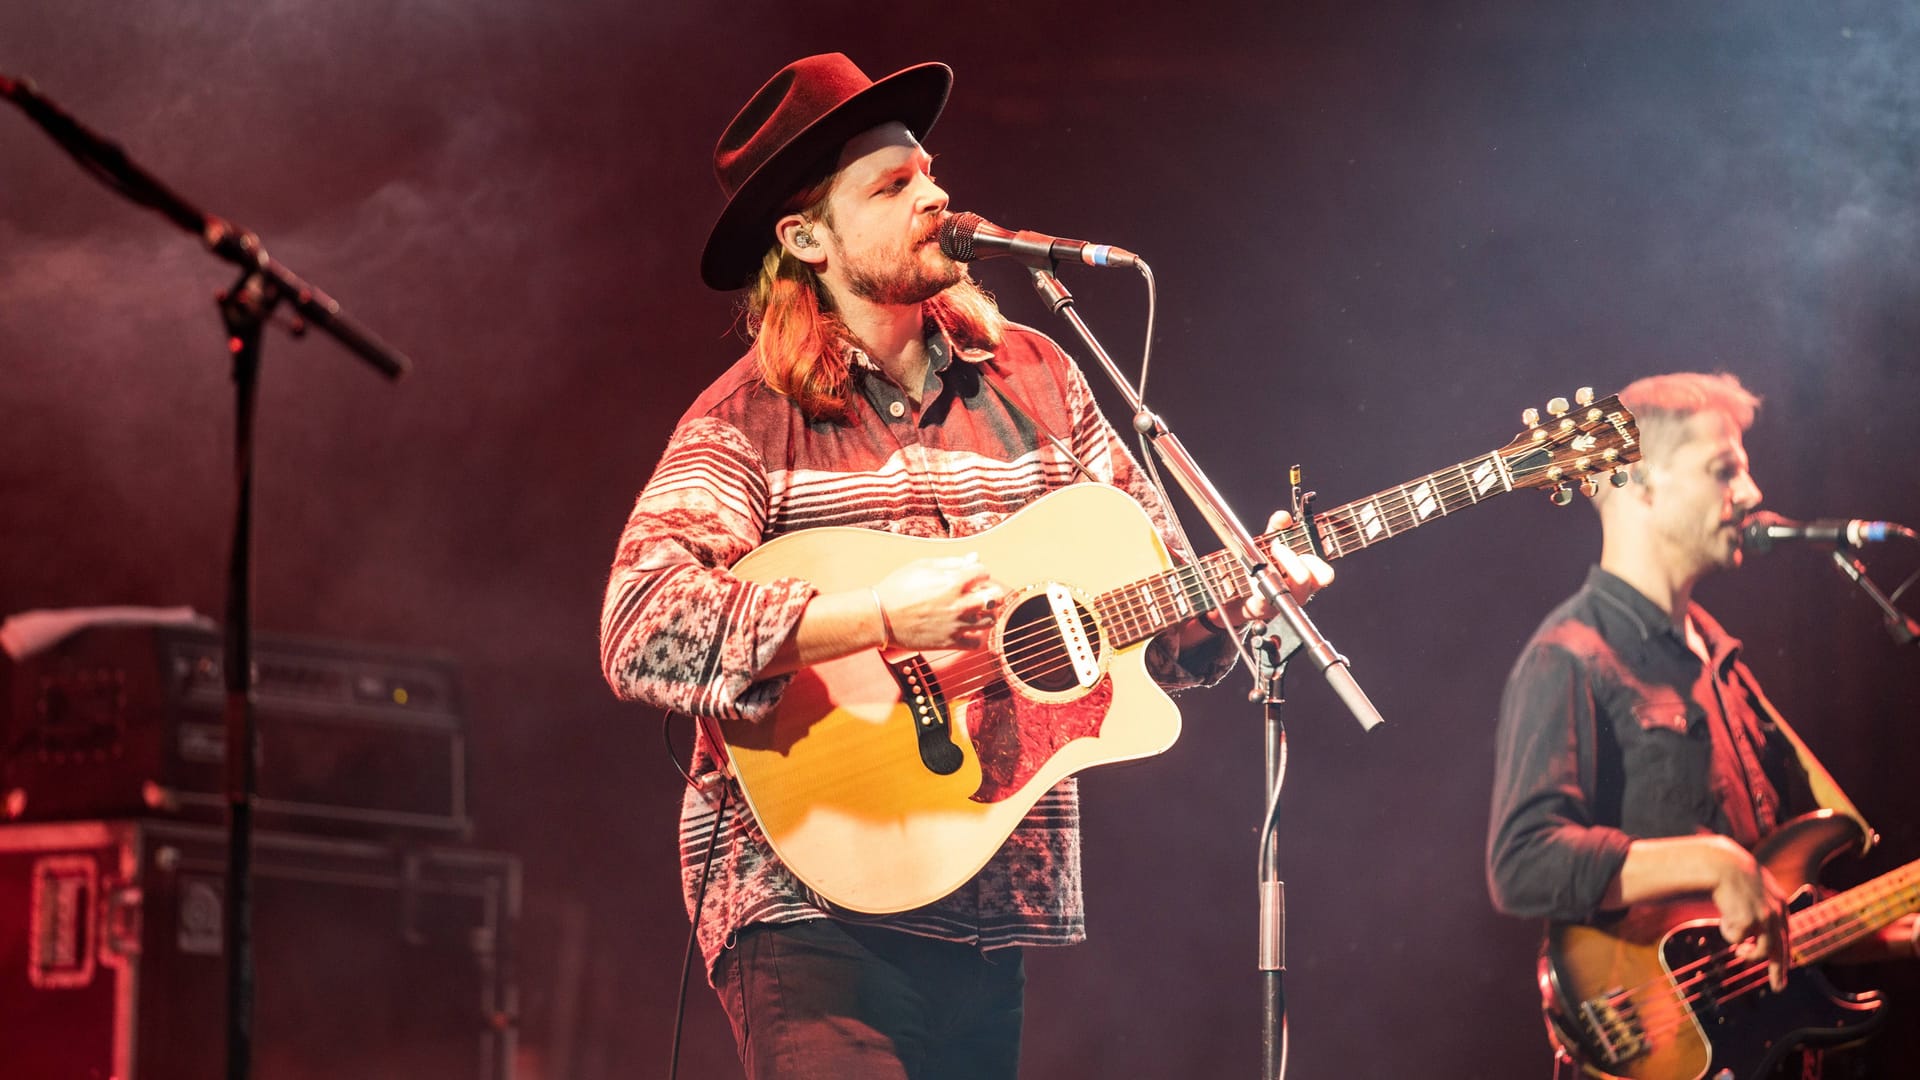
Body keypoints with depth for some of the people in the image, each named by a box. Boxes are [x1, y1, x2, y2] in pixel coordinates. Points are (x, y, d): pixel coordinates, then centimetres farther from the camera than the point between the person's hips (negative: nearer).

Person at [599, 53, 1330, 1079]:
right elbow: (642, 635, -20)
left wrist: (1235, 601, -8)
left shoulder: (1035, 379, 10)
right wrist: (883, 616, -25)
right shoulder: (750, 418, -5)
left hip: (991, 909, 5)